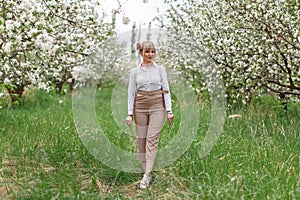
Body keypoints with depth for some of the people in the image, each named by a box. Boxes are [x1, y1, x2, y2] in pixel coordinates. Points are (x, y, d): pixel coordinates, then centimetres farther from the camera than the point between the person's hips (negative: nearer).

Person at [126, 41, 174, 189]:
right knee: (141, 139, 5)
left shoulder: (160, 69, 3)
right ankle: (146, 171, 18)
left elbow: (166, 90, 2)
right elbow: (131, 92, 5)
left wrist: (169, 110, -5)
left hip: (157, 106, -2)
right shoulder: (135, 71, 4)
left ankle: (146, 176, -12)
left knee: (152, 139, -9)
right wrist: (130, 113, -1)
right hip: (140, 106, 2)